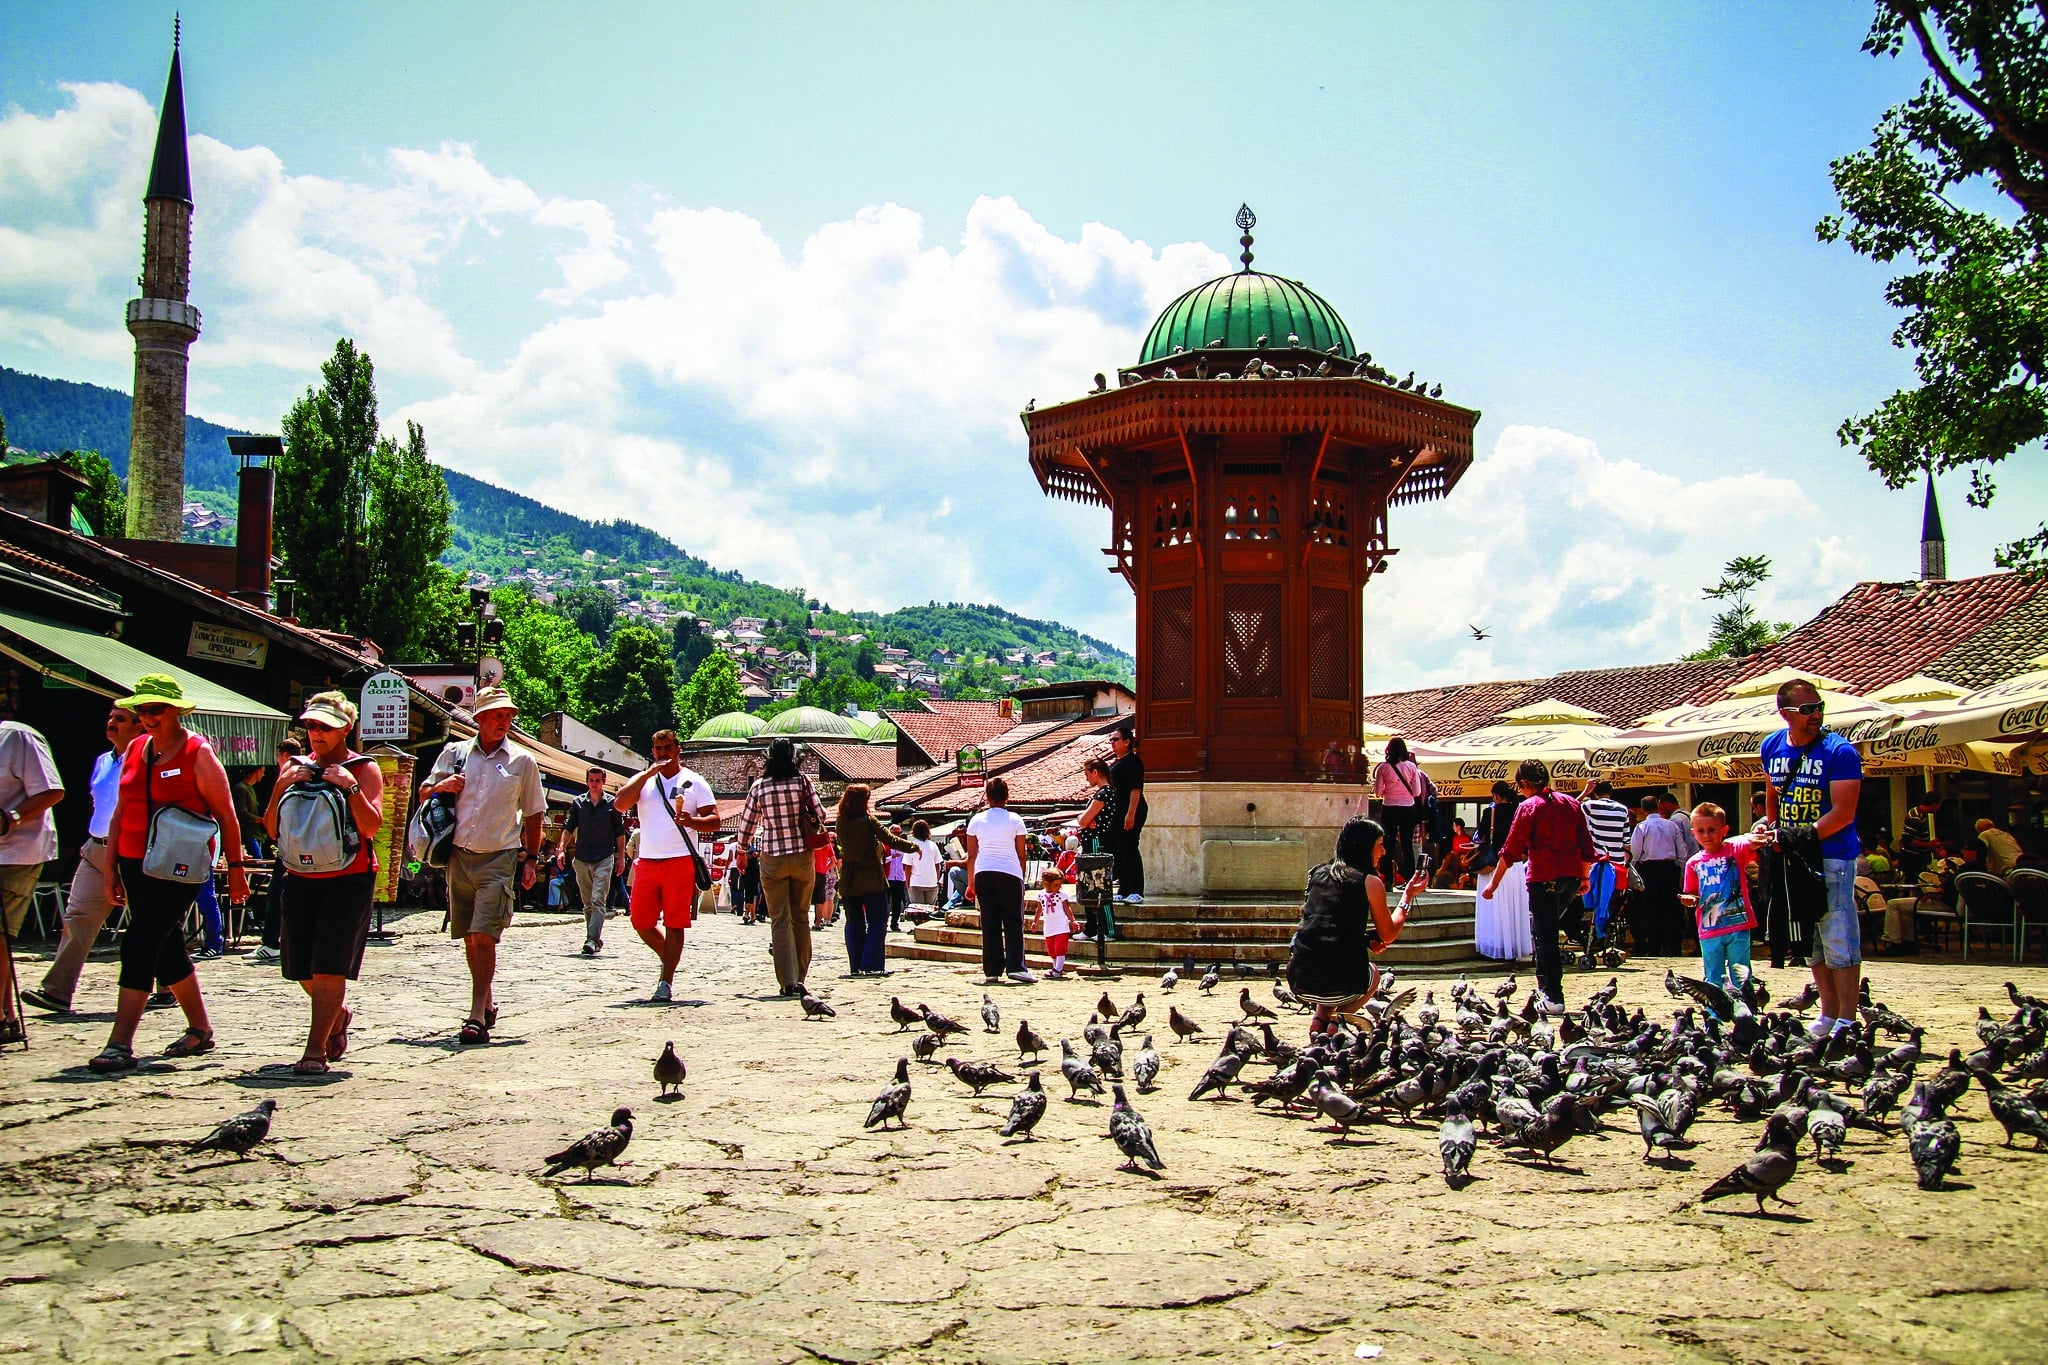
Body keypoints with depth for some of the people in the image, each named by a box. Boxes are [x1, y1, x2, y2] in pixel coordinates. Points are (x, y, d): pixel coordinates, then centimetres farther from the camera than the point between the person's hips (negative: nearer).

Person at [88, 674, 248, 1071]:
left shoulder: (198, 752, -7)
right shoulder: (135, 749, 12)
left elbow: (226, 814, -6)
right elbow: (120, 812, 16)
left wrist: (236, 866, -8)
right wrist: (111, 869, 14)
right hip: (136, 864, 7)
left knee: (140, 943, -14)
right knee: (165, 948, 13)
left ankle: (120, 1044, -14)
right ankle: (200, 1030, 27)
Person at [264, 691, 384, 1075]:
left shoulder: (364, 769, -2)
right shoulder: (297, 768, 11)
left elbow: (372, 828, -13)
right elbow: (272, 829, 6)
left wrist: (350, 786, -23)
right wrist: (282, 787, -8)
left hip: (348, 880, -5)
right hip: (300, 879, 5)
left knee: (329, 968, -11)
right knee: (302, 970, 11)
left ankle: (315, 1051, -7)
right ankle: (338, 1015, 38)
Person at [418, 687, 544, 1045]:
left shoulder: (522, 761, 4)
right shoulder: (453, 753, 8)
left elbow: (533, 815, 10)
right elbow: (423, 794, 16)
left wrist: (531, 860, 5)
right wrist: (441, 787, -7)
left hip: (500, 859, -3)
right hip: (459, 857, 3)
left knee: (484, 936, -13)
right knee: (469, 938, 10)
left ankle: (477, 1017, -13)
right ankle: (487, 1005, 25)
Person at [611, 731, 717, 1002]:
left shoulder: (694, 782, 7)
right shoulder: (643, 779, 14)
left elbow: (714, 821, 1)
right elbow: (621, 803, -5)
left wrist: (691, 821, -20)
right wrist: (648, 772, -8)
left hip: (681, 861, -3)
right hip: (647, 861, 3)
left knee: (674, 924, -5)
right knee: (641, 921, 5)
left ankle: (666, 982, -1)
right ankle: (668, 959, 28)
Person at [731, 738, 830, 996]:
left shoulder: (760, 786, -3)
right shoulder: (803, 781, -3)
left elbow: (746, 822, 4)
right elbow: (820, 815, -2)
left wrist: (743, 849, 23)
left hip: (772, 859, -1)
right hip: (803, 857, 1)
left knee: (780, 921, 2)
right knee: (801, 919, 12)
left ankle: (788, 981, -5)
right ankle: (799, 978, 15)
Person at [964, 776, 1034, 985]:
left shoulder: (976, 820, 8)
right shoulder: (1014, 820, 3)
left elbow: (971, 856, 9)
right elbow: (1021, 854, 3)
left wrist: (971, 884, 15)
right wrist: (1022, 878, 13)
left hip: (983, 874, 2)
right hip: (1010, 873, -2)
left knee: (990, 923, 6)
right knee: (1013, 922, 2)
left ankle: (992, 971, 4)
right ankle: (1015, 967, -8)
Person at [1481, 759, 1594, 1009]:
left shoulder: (1529, 807, -5)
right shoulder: (1571, 803, 11)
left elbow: (1511, 850, -6)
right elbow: (1587, 846, 12)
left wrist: (1494, 883, 0)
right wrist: (1584, 877, 24)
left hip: (1544, 878, -6)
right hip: (1572, 876, 6)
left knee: (1545, 936, 0)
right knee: (1548, 929, 21)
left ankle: (1554, 996, -2)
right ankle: (1545, 983, 18)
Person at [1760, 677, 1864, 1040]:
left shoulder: (1840, 752, -11)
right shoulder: (1772, 747, 7)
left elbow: (1843, 813, -17)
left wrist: (1803, 837, -22)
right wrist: (1773, 832, 13)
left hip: (1832, 855, -7)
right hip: (1791, 859, 7)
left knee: (1838, 938, -4)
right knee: (1810, 940, 13)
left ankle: (1846, 1020, 2)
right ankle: (1828, 1013, 24)